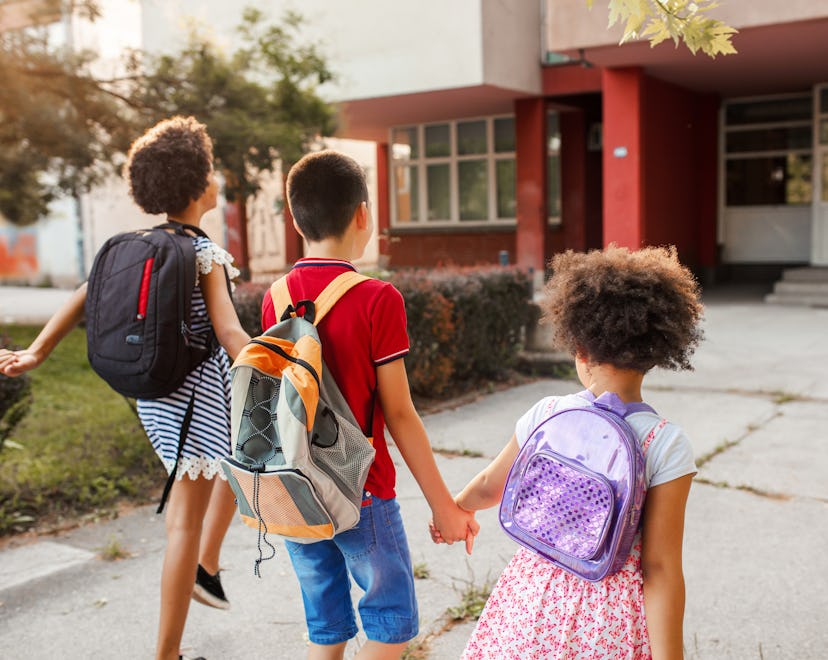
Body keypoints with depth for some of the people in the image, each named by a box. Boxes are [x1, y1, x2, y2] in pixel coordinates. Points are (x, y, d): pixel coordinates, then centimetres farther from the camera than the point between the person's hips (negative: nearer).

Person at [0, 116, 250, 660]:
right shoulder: (204, 253, -15)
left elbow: (85, 297, 2)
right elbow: (229, 335, -21)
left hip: (154, 390, 8)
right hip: (196, 390, -8)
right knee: (187, 518, 0)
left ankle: (206, 565, 33)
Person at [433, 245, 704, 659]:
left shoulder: (546, 415, -8)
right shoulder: (667, 445, -16)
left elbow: (489, 487, 9)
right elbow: (661, 569, -17)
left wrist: (452, 509, 29)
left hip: (536, 594, 2)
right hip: (612, 612, -1)